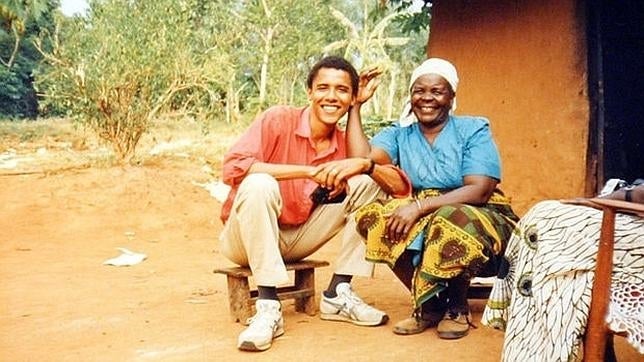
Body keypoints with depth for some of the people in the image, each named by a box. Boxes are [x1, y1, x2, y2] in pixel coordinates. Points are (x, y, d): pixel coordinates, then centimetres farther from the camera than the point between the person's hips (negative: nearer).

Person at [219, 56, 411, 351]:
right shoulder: (278, 120, -14)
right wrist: (309, 171, -31)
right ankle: (268, 308, -28)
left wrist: (366, 164, -26)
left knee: (367, 183, -6)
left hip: (297, 240, 5)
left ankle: (338, 294, -6)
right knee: (259, 184, -35)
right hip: (247, 237, -4)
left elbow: (402, 186, -6)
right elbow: (232, 166, -29)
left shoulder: (346, 143, -1)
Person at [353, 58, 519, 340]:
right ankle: (428, 305, -9)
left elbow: (480, 191, -15)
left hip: (477, 218, -4)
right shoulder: (398, 134, 8)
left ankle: (457, 307, -7)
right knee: (370, 213, -22)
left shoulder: (474, 130, -1)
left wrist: (420, 206, -24)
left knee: (450, 220, -37)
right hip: (420, 221, 4)